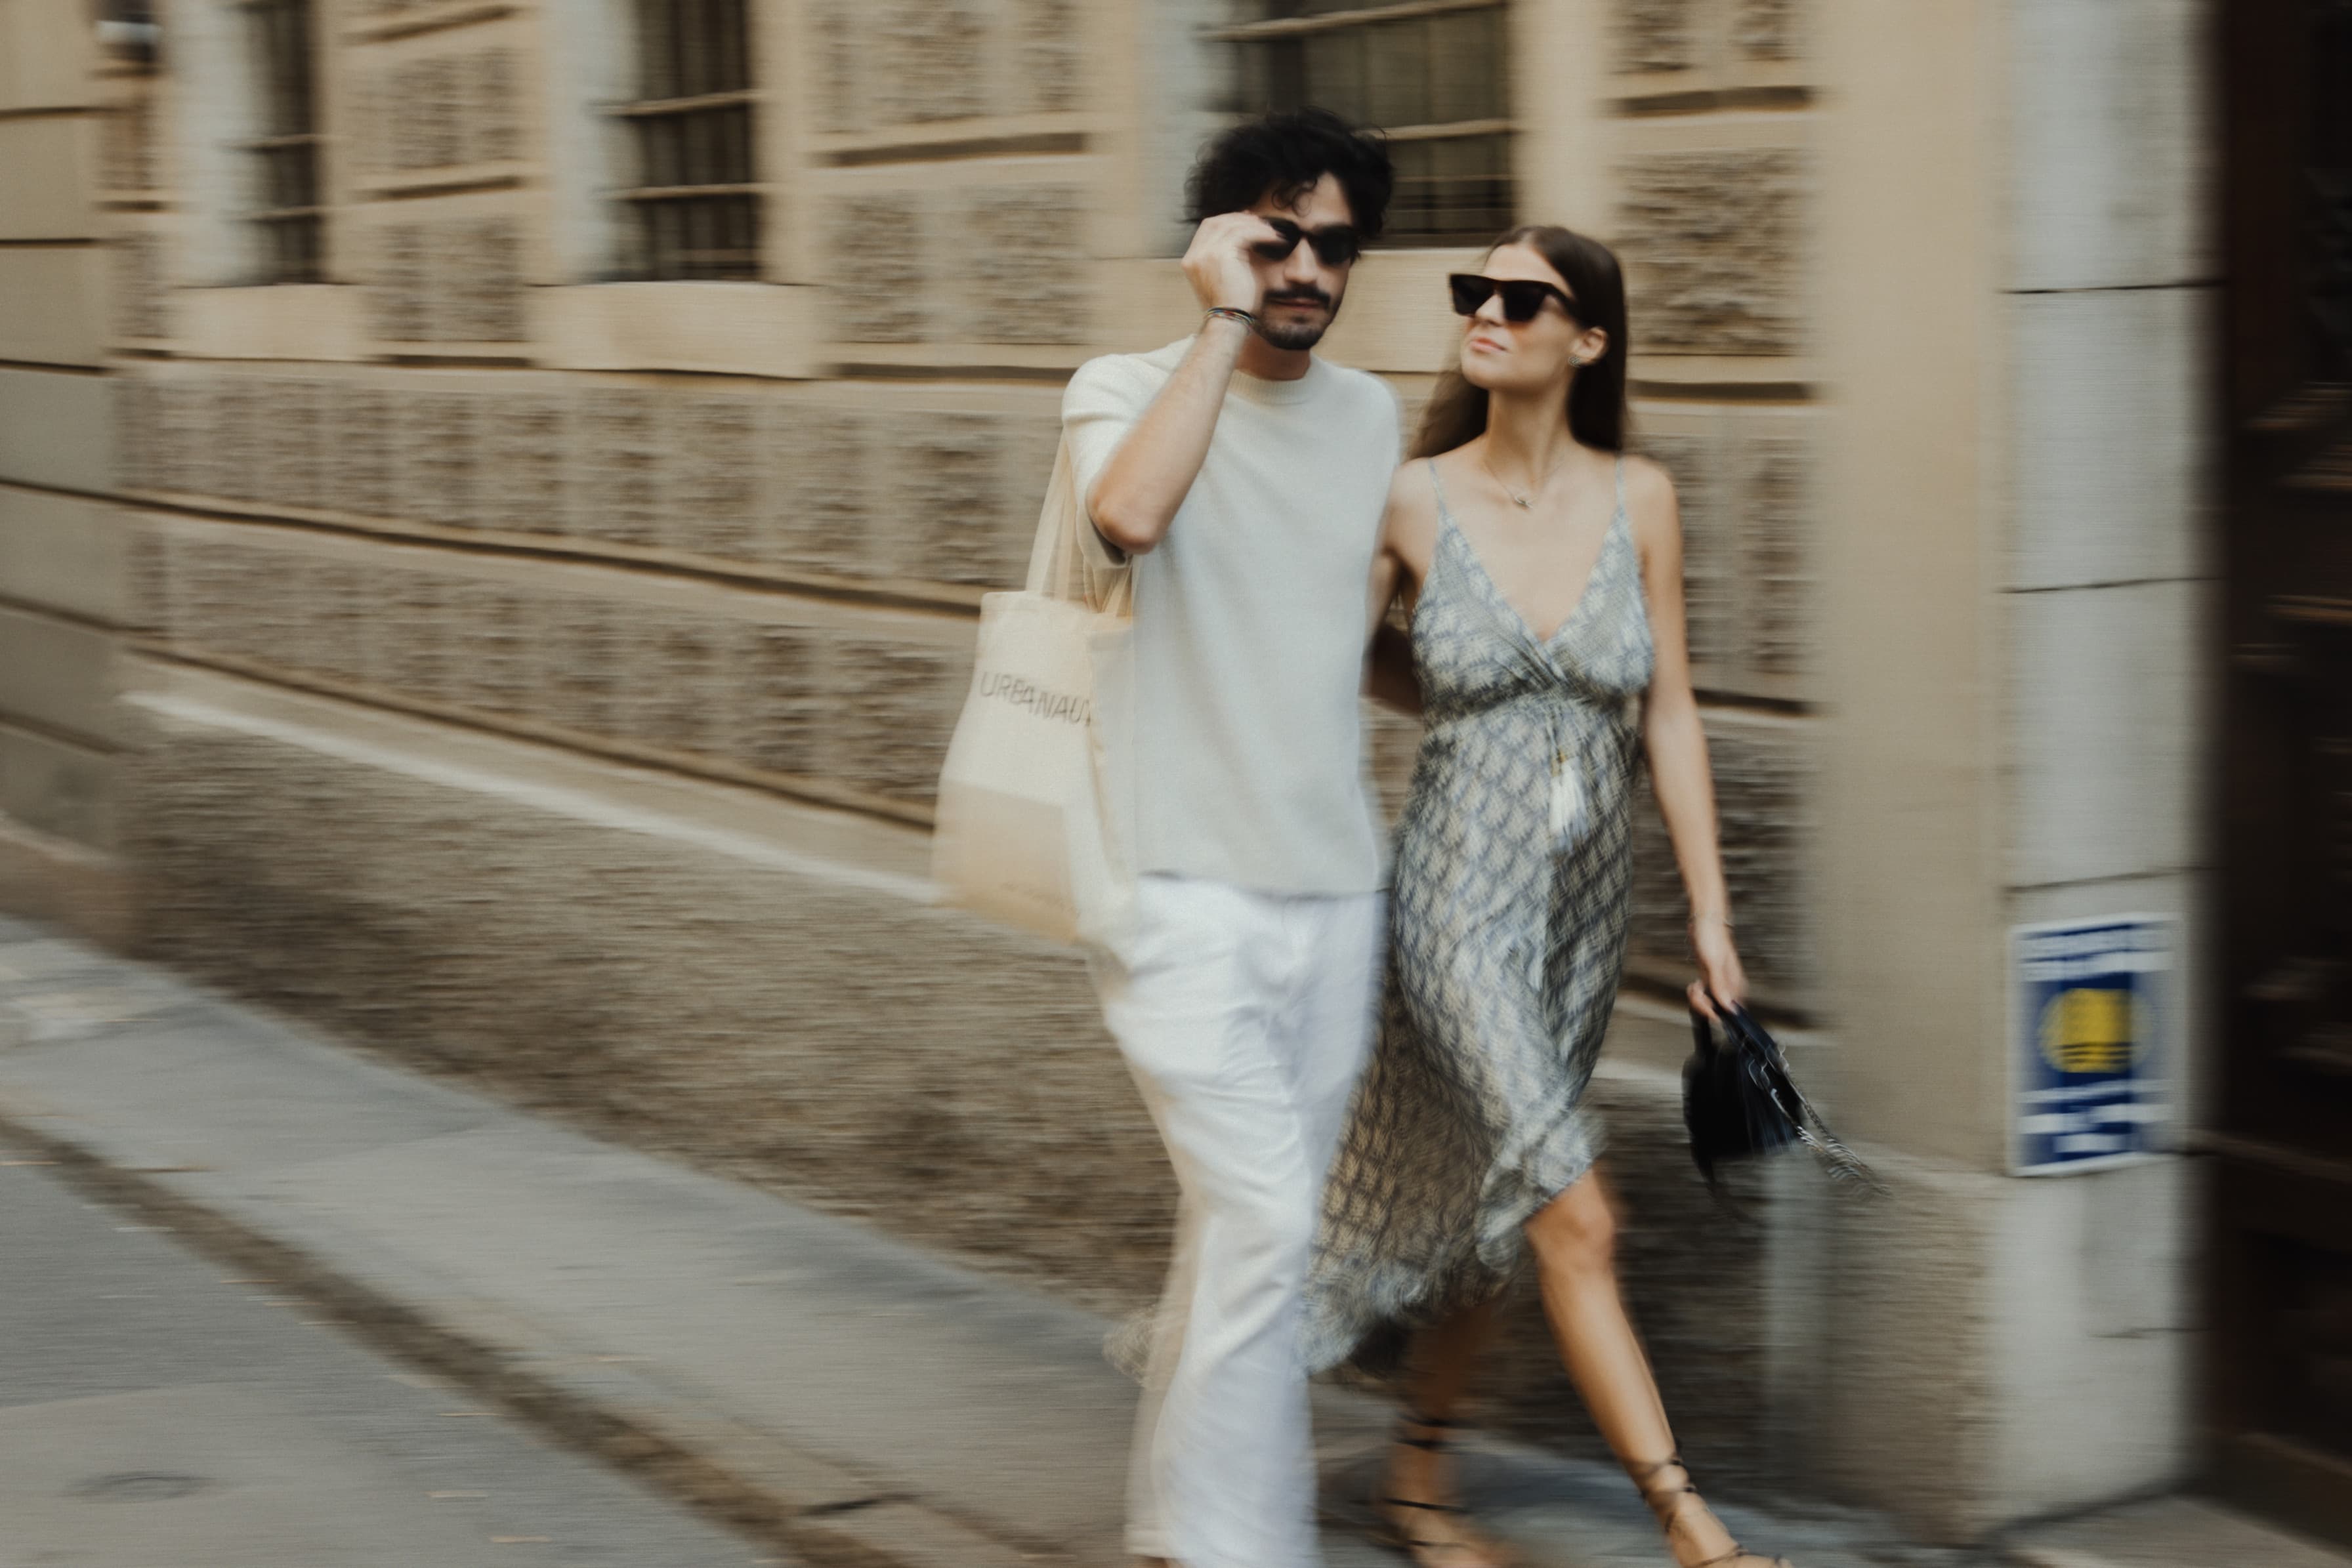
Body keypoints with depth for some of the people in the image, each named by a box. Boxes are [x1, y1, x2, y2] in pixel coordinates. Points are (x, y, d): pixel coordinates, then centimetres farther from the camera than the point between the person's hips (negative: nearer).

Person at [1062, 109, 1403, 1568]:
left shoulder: (1375, 417, 11)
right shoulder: (1129, 390, -6)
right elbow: (1130, 517, -31)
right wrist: (1224, 318, -24)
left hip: (1336, 893, 6)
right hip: (1186, 889, -6)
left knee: (1248, 1231, 13)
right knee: (1266, 1218, -15)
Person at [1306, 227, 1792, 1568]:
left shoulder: (1639, 499, 1)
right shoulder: (1414, 501, -6)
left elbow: (1671, 714, 3)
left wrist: (1711, 913, 2)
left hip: (1590, 903, 4)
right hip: (1464, 895, -4)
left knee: (1487, 1207, 15)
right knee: (1576, 1218, -10)